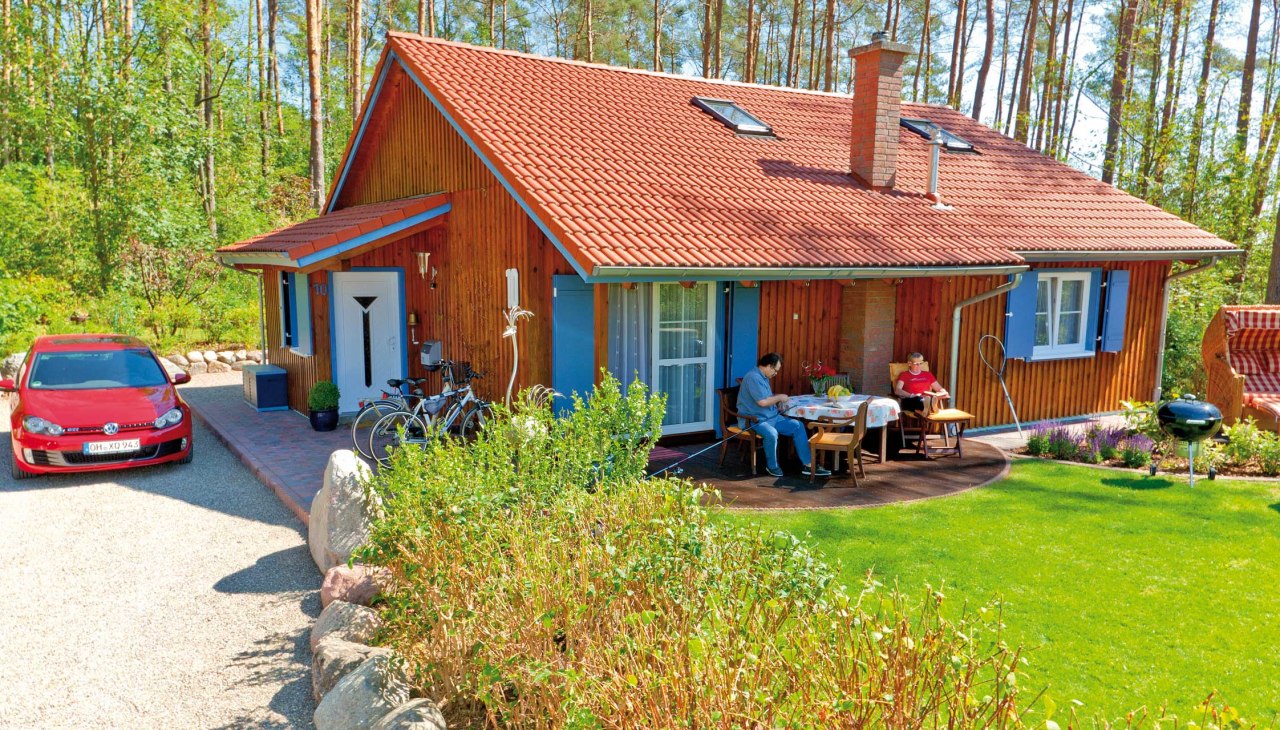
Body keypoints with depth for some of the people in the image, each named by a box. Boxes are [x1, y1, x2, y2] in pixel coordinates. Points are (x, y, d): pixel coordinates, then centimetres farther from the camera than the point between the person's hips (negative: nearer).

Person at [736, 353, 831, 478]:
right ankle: (772, 466, -12)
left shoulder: (763, 377, 13)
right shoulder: (753, 377, -19)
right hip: (754, 419, -10)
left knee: (798, 426, 0)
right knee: (771, 434, -38)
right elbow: (762, 402, -26)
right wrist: (779, 397, -10)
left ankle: (808, 465, 0)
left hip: (771, 417, 10)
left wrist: (778, 398, 7)